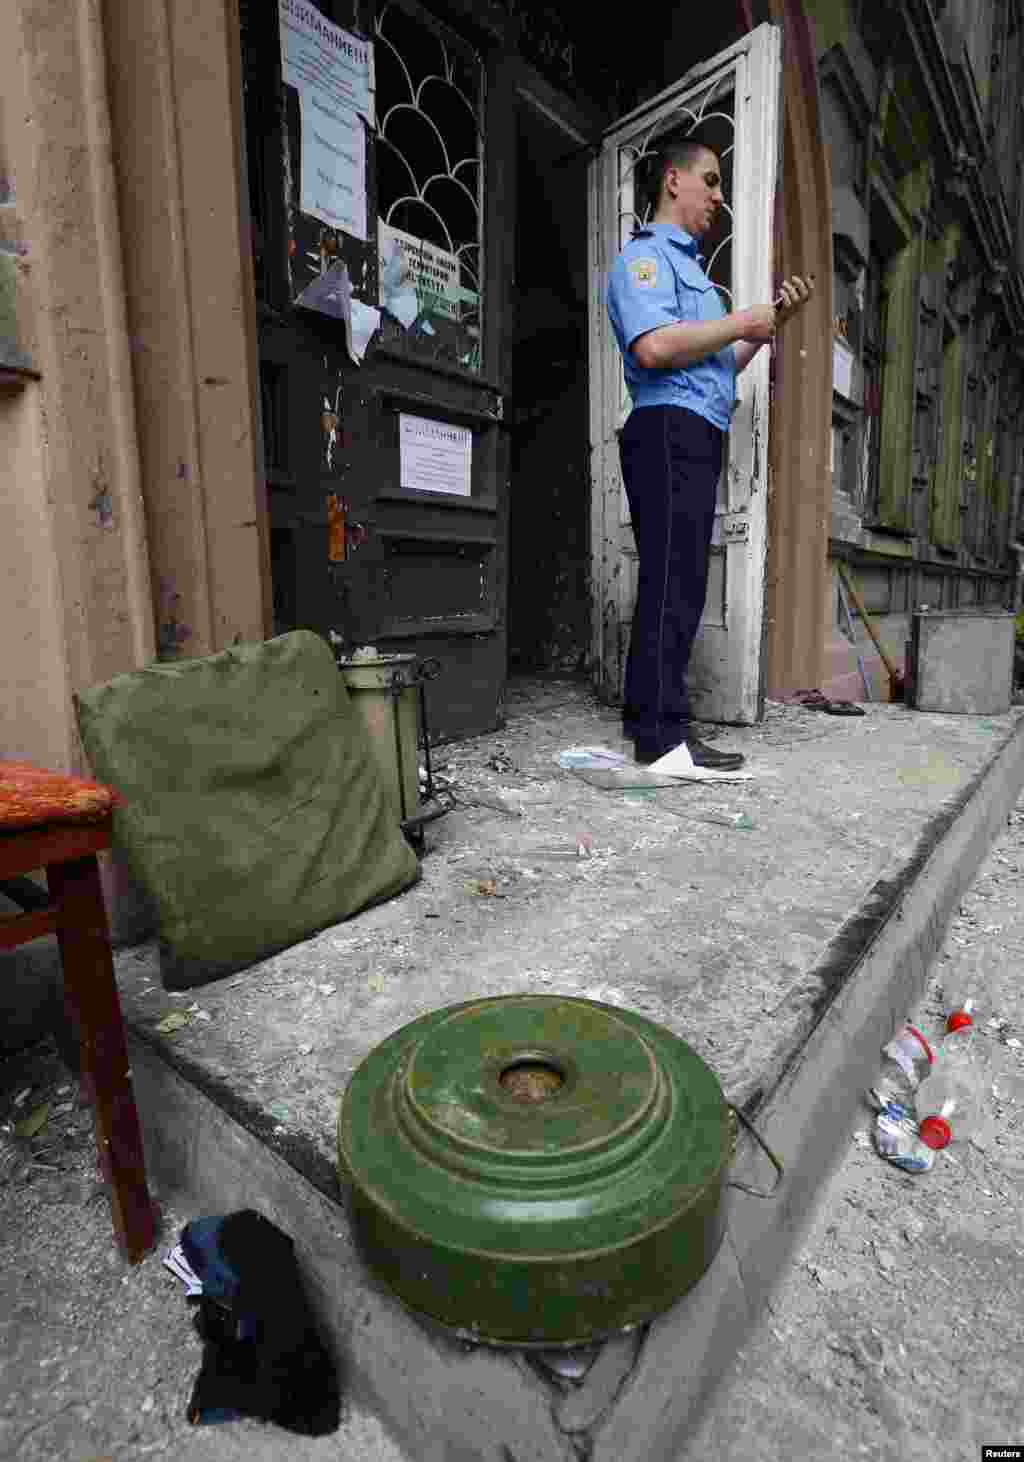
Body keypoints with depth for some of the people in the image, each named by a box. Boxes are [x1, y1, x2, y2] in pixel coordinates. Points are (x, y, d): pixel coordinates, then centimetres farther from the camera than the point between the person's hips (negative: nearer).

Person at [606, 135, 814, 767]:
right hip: (670, 430, -10)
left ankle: (650, 716, 11)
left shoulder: (687, 265, 33)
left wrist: (775, 319, 22)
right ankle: (663, 732, -13)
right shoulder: (647, 254, 2)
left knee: (680, 583, 6)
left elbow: (720, 366, 33)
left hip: (697, 437, 10)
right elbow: (654, 347, -17)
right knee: (673, 583, -15)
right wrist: (742, 323, -6)